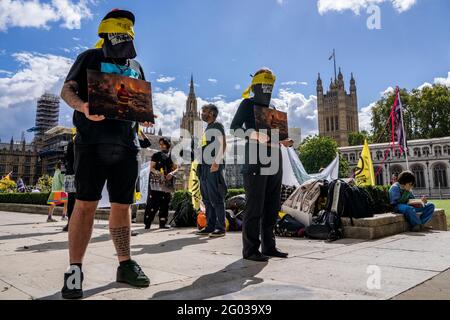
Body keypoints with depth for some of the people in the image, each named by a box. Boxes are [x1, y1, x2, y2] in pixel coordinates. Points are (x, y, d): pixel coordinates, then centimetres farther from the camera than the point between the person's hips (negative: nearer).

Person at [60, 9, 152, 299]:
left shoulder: (135, 66, 24)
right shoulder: (90, 57, 11)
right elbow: (67, 90, 3)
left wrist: (147, 116, 0)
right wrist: (83, 106, -19)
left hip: (126, 143, 4)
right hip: (93, 140, -4)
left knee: (122, 205, 6)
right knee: (86, 202, -8)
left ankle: (125, 264, 14)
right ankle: (75, 269, 1)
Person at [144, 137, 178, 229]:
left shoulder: (171, 156, 12)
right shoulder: (156, 155, 8)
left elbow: (176, 168, 9)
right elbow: (151, 167, 1)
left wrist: (172, 173, -12)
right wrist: (156, 172, -20)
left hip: (167, 182, 3)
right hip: (155, 182, -2)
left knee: (165, 202, 3)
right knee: (153, 202, -8)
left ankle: (163, 223, 10)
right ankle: (147, 223, -4)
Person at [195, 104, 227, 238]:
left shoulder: (217, 126, -1)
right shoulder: (207, 129, 24)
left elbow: (222, 144, -13)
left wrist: (216, 162, -23)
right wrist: (201, 167, 18)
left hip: (214, 167, -9)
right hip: (205, 167, 9)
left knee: (216, 198, -9)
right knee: (207, 199, 8)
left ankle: (220, 228, -5)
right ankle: (210, 226, 13)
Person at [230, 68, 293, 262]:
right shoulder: (247, 104, 4)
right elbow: (235, 128, -7)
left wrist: (285, 141, 7)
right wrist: (255, 135, -23)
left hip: (274, 162, 7)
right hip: (256, 162, -7)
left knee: (272, 207, 9)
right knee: (254, 207, -7)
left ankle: (269, 246, 18)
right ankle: (250, 249, 0)